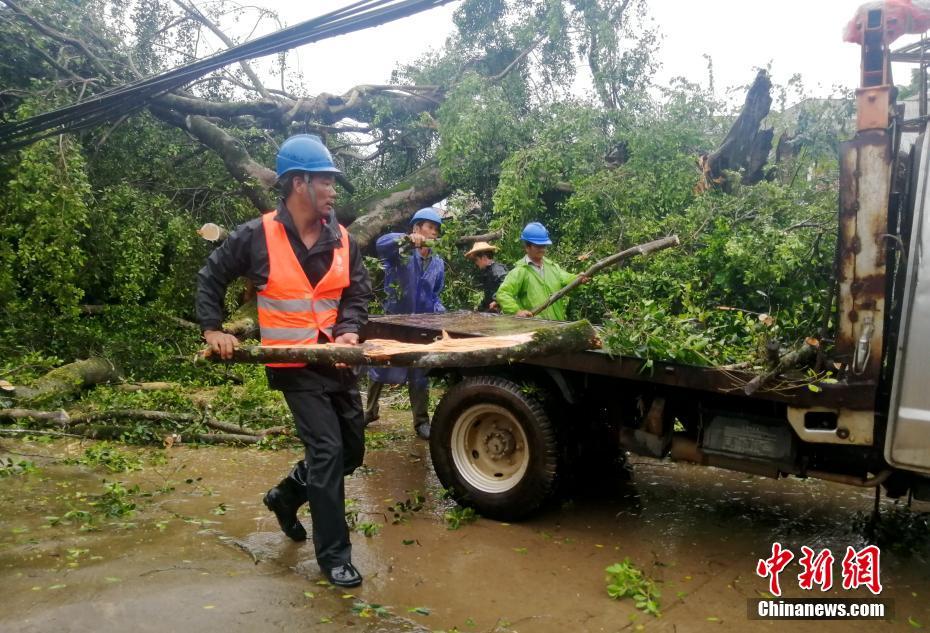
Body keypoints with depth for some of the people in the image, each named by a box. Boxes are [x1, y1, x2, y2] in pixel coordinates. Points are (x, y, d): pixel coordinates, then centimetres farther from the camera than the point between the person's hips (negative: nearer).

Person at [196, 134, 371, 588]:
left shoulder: (341, 240, 2)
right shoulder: (256, 236, -9)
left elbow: (358, 291, 8)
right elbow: (211, 277, 3)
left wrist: (350, 329, -10)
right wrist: (213, 329, -3)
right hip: (294, 363, -6)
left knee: (352, 449, 14)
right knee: (327, 450, -10)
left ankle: (286, 496, 39)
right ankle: (334, 555, 5)